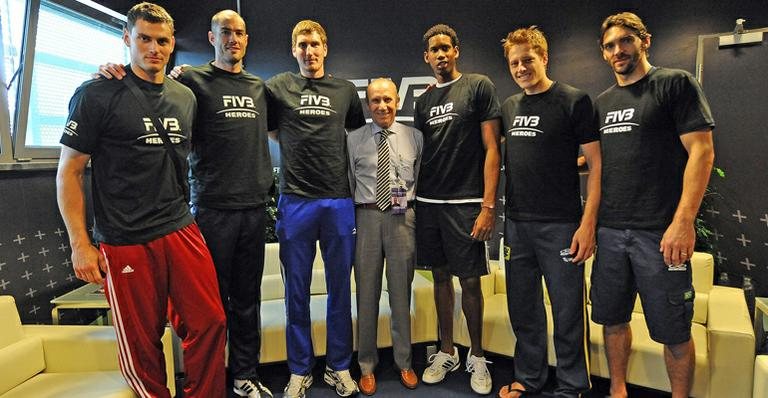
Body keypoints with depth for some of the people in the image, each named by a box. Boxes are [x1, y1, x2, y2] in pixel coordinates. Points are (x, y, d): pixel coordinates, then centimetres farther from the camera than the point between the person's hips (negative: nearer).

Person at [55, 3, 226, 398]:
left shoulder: (185, 97, 11)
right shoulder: (97, 94, -4)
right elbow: (69, 171, -3)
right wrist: (80, 244, -8)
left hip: (182, 232, 4)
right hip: (125, 242, -4)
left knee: (210, 323, 4)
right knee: (142, 344, 7)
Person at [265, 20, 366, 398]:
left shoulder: (346, 90, 12)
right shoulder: (278, 86, 7)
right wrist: (300, 151, 1)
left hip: (339, 201, 2)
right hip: (295, 201, -1)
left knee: (340, 288, 8)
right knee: (297, 291, 7)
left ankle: (338, 367, 24)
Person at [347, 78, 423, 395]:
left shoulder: (415, 137, 6)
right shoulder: (354, 139, 5)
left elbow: (423, 178, 8)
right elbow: (348, 183, 6)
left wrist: (408, 203, -1)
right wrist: (349, 221, 2)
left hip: (403, 218, 0)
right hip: (366, 217, 0)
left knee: (401, 292, 9)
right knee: (367, 292, 7)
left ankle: (404, 363, 27)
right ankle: (367, 365, 23)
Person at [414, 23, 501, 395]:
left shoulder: (479, 86, 0)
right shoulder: (424, 100, 14)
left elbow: (491, 148, -6)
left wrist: (488, 206, -13)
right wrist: (413, 197, 7)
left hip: (465, 203, -4)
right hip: (428, 202, 5)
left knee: (470, 280, 2)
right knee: (440, 276, 12)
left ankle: (476, 356, 22)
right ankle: (446, 352, 27)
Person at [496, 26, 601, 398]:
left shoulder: (574, 100, -4)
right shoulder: (508, 107, 11)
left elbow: (596, 164, -7)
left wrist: (588, 223, -14)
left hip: (560, 225, -5)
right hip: (516, 223, 5)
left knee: (568, 311, 5)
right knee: (523, 308, 14)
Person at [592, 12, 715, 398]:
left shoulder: (676, 83, -1)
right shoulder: (603, 102, 15)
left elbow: (702, 151, -9)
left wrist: (684, 221, -17)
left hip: (659, 232, -5)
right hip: (610, 229, 5)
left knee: (673, 330, 5)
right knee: (613, 319, 13)